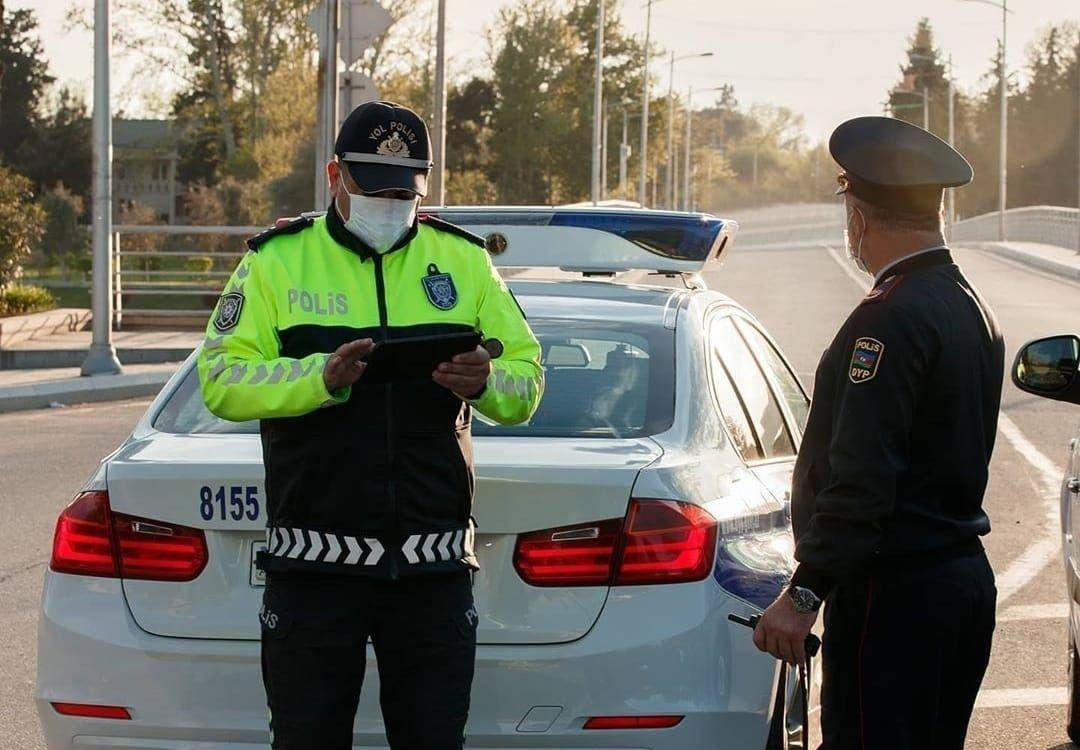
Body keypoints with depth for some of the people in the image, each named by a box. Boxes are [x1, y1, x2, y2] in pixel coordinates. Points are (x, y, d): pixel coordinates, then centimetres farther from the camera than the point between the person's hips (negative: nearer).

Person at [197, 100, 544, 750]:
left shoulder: (464, 261, 10)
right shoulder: (277, 262, 4)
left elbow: (526, 384, 9)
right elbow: (221, 381, -5)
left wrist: (484, 382, -15)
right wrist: (320, 377, -22)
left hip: (435, 572, 2)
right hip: (315, 567, -1)